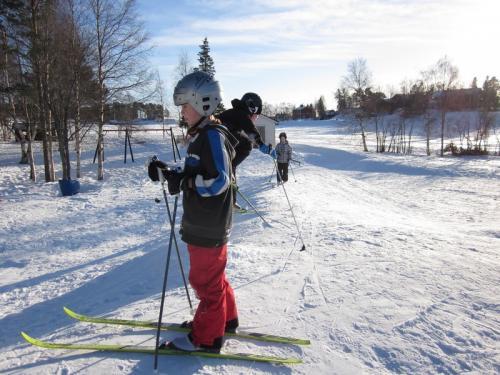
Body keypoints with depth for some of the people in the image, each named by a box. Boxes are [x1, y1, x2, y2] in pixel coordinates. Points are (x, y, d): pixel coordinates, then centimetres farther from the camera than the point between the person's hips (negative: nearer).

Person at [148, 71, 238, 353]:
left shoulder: (212, 136, -18)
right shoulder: (202, 136, 13)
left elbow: (219, 181, -26)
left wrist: (181, 182, -22)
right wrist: (169, 173, 3)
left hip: (209, 228, -10)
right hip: (205, 224, 10)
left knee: (206, 281, 3)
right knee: (212, 275, 22)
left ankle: (207, 338, 20)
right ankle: (225, 318, 40)